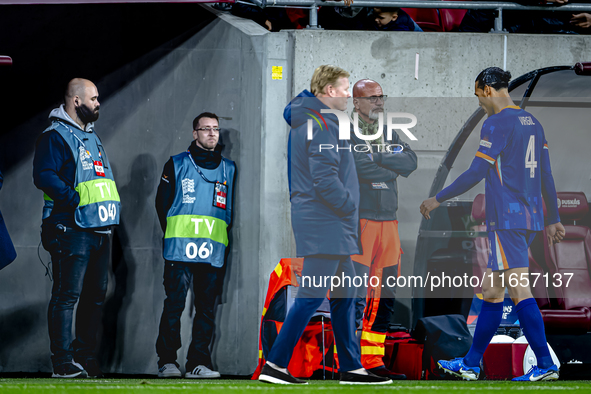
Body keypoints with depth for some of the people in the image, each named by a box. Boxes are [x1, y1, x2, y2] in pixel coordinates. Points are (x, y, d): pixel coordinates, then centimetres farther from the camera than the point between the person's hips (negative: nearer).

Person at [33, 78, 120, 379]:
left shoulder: (92, 138, 22)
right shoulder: (56, 136, -7)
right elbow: (44, 175, -19)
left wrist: (108, 205, 13)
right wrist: (76, 200, -25)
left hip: (100, 230, 9)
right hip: (71, 229, -9)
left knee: (96, 295, 11)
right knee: (67, 295, -9)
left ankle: (85, 356, 19)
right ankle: (63, 362, -9)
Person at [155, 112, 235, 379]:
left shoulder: (228, 169, 15)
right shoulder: (177, 165, 9)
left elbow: (233, 208, 18)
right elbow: (162, 202, 10)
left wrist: (223, 233, 6)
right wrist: (173, 234, 6)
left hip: (214, 253, 3)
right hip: (180, 251, -3)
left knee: (206, 308, 1)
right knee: (174, 305, -8)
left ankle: (198, 362, 4)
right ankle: (167, 360, -3)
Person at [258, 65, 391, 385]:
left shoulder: (304, 121, 17)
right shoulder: (321, 125, -15)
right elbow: (325, 180, -22)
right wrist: (351, 207, -11)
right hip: (325, 226, -11)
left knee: (344, 295, 12)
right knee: (311, 296, -9)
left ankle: (351, 367, 15)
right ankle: (275, 364, -9)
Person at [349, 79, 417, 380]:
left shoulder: (389, 134, 18)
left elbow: (410, 161, 1)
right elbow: (360, 168, -18)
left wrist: (376, 157, -11)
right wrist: (392, 168, -4)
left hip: (388, 220, 8)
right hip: (357, 219, -7)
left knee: (384, 297, 10)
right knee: (355, 295, -14)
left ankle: (373, 360, 17)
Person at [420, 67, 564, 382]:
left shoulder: (496, 124, -11)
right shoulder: (532, 123, 15)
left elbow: (476, 173, -14)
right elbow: (546, 176, 17)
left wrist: (437, 200, -5)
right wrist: (553, 220, 21)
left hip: (506, 220, -9)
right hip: (530, 219, 9)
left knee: (519, 291, -10)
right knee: (491, 290, 12)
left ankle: (546, 365, -14)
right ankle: (470, 364, 16)